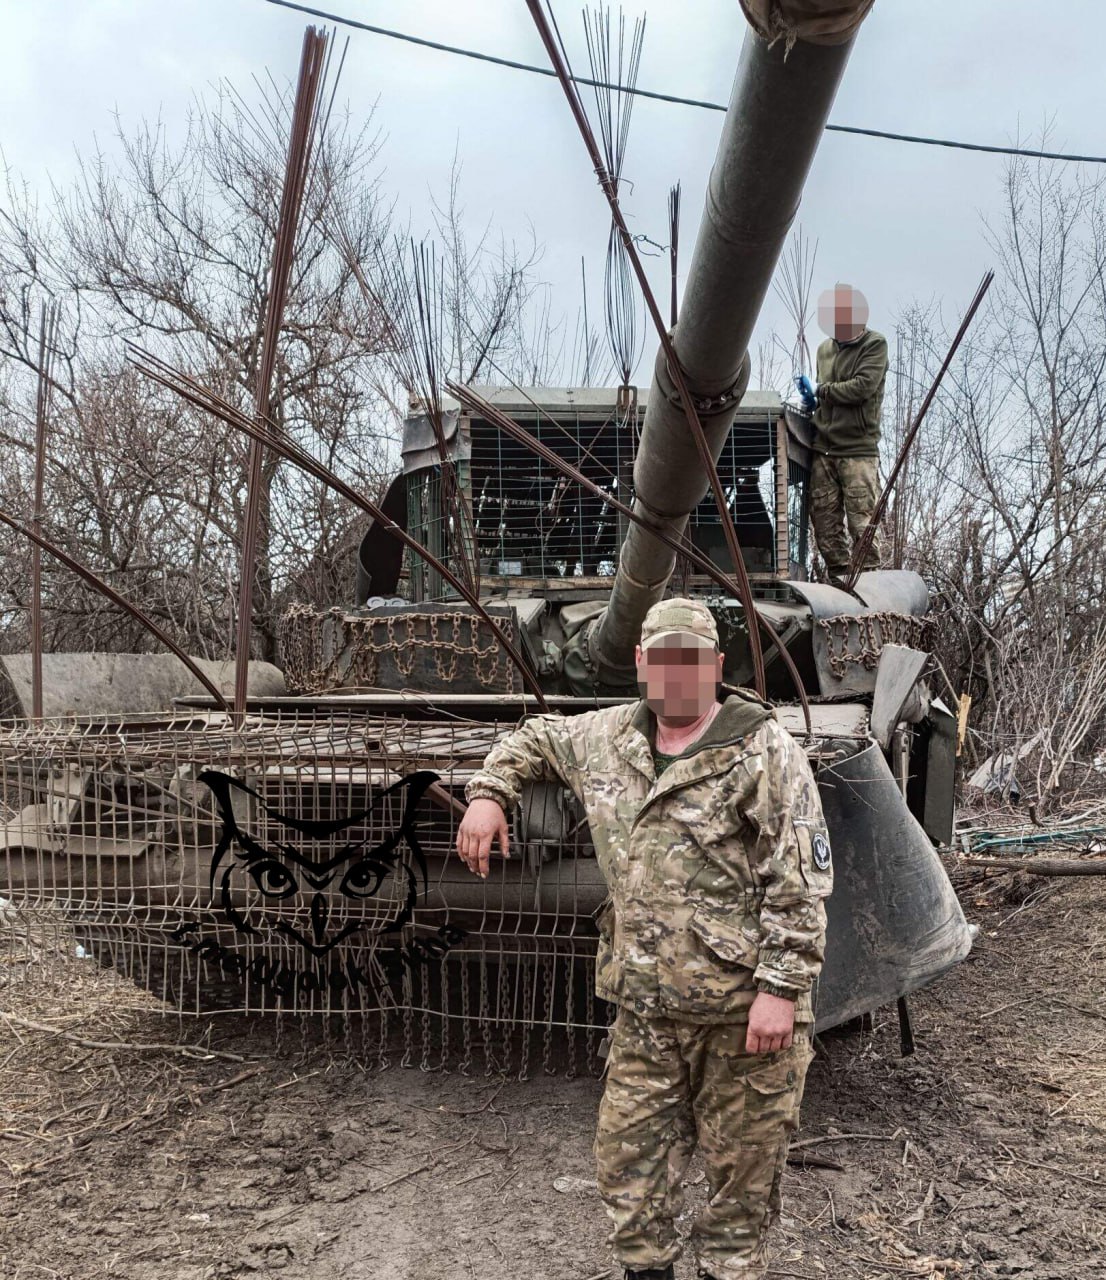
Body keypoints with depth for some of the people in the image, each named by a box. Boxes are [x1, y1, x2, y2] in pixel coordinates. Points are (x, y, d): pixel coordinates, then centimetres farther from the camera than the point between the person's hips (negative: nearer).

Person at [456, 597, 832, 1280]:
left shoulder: (767, 752, -10)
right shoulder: (607, 736, 7)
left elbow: (801, 886, -14)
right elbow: (533, 739, 27)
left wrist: (780, 989, -20)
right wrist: (490, 793, 10)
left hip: (742, 1009, -5)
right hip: (643, 1008, 5)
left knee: (743, 1165, 9)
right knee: (629, 1158, 13)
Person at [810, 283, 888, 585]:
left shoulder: (874, 344, -1)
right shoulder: (825, 349, 19)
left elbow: (863, 387, -14)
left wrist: (823, 390, -3)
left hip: (858, 449, -6)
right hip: (823, 448, 6)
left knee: (862, 521, -9)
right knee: (824, 521, 5)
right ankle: (839, 579, 13)